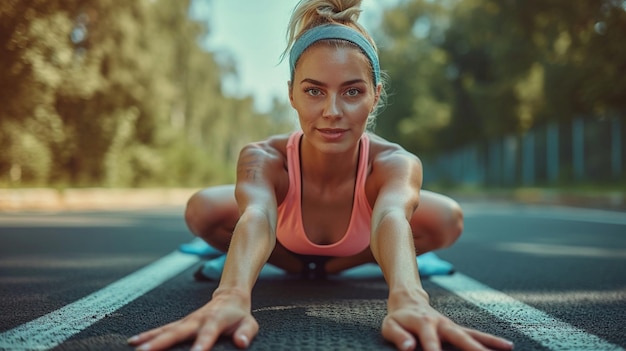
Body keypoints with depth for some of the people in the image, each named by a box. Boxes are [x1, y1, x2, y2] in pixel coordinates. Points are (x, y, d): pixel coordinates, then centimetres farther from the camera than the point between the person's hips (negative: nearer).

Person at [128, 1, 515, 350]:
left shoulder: (396, 163, -38)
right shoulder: (263, 159, -38)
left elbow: (391, 217, -59)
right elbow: (257, 216, -58)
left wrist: (407, 299, -80)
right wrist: (232, 294, -79)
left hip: (357, 246, 1)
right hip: (285, 247, 0)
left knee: (448, 218, -23)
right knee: (202, 209, -25)